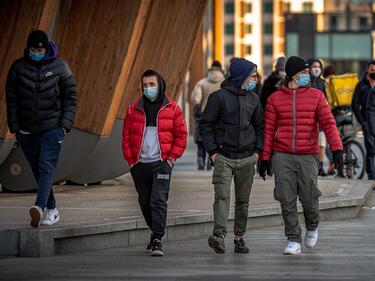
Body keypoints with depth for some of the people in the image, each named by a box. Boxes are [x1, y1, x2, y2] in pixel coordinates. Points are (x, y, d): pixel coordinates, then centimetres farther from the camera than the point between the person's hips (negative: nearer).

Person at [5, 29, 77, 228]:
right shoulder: (18, 67, 2)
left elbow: (71, 97, 3)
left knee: (46, 168, -17)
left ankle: (39, 207, -33)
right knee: (38, 171, 8)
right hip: (27, 130, 3)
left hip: (52, 129, -3)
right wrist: (14, 128, -1)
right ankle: (52, 210, 18)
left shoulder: (59, 67, -1)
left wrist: (65, 125, -6)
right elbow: (11, 98, 5)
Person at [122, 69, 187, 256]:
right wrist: (131, 160, 2)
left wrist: (172, 158, -4)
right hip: (140, 164, 3)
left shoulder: (172, 109, 2)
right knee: (145, 202, 12)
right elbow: (126, 136, 9)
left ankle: (157, 240, -16)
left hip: (162, 163, -3)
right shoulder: (134, 109, 8)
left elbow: (181, 135, 4)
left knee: (158, 201, -14)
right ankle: (156, 233, 30)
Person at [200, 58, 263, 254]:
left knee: (243, 200, 8)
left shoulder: (253, 99, 11)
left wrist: (257, 150, 7)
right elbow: (205, 125, -2)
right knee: (222, 196, -18)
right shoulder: (219, 97, -5)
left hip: (247, 159, 5)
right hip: (223, 157, -5)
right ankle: (219, 235, -28)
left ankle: (239, 237, 16)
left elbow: (259, 126, 20)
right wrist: (213, 151, -8)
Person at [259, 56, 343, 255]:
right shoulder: (275, 99, 6)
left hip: (308, 156, 0)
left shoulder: (316, 96, 6)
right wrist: (265, 158, 4)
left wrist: (336, 148, -12)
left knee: (309, 199, -1)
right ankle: (293, 241, 5)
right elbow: (268, 130, 7)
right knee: (287, 201, -3)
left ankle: (312, 227, 30)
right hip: (282, 157, 0)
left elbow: (328, 123, 0)